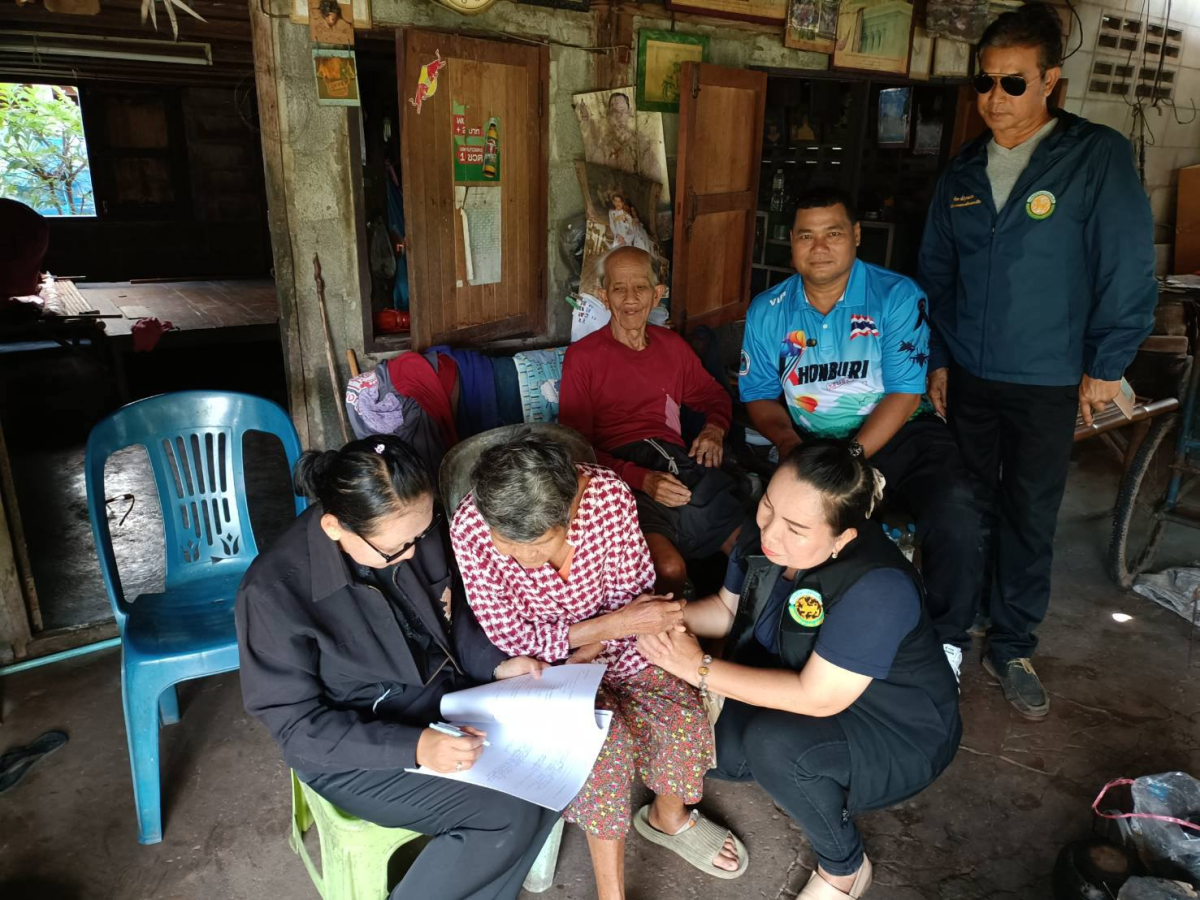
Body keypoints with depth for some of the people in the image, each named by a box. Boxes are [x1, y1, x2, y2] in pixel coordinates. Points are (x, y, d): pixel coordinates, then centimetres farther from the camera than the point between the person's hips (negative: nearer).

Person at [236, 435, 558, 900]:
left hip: (443, 693, 6)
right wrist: (415, 748, -30)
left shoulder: (411, 530, -13)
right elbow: (297, 724, -20)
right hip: (351, 748, -6)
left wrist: (495, 663, -8)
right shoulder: (274, 593, -27)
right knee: (511, 815, -19)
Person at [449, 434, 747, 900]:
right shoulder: (471, 528, -30)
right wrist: (610, 624, -29)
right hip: (537, 660, -2)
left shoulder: (609, 494, -26)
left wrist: (586, 655, -24)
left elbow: (632, 595, -10)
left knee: (685, 717, -14)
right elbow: (511, 639, -20)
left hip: (613, 643, 3)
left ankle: (669, 817, 21)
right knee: (607, 739, -26)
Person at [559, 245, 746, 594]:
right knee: (670, 569, -32)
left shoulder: (672, 345, 22)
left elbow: (714, 395, 35)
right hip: (621, 474, -4)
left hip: (678, 463, 5)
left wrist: (715, 428, 9)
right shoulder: (582, 356, 6)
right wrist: (641, 480, -15)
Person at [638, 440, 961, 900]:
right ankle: (824, 787, 18)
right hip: (801, 691, 7)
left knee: (772, 745, -33)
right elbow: (727, 608, 2)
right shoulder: (762, 533, -15)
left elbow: (817, 699, -32)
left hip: (898, 736, -7)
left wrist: (700, 669, -30)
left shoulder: (878, 586, -35)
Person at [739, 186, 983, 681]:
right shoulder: (768, 311, 4)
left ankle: (946, 642, -5)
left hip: (897, 435, -1)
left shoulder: (896, 296, -5)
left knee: (953, 508, -29)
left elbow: (904, 394, -11)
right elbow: (758, 397, 8)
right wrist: (788, 440, -14)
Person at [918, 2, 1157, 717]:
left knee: (1030, 520, 6)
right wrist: (938, 358, 9)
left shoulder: (1098, 156, -9)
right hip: (968, 376, 4)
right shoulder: (963, 173, 5)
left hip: (1048, 384, -3)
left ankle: (1013, 649, 22)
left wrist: (1105, 368, -8)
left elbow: (1129, 270, -9)